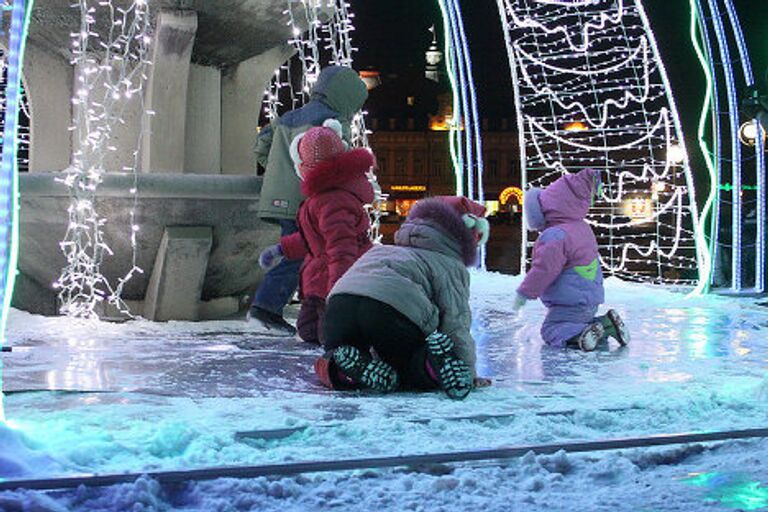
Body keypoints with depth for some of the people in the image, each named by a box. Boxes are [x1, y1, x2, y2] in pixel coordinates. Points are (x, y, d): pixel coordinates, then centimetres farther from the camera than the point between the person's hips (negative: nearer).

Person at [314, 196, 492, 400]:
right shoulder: (451, 266, 21)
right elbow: (456, 323, 9)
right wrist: (469, 372, 18)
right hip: (392, 308, -4)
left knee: (327, 367, 25)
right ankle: (431, 364, -16)